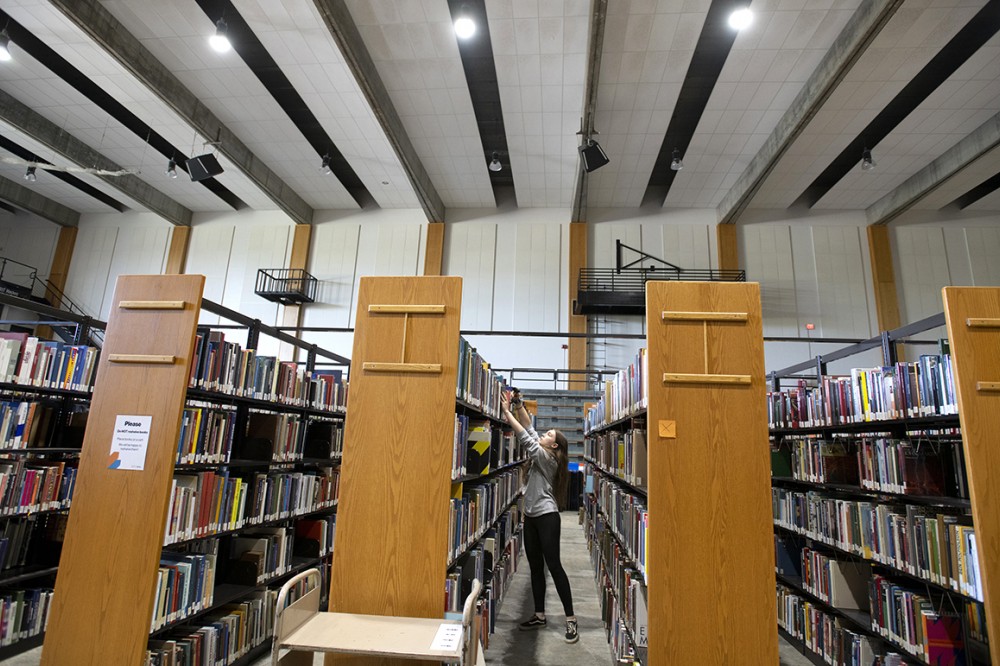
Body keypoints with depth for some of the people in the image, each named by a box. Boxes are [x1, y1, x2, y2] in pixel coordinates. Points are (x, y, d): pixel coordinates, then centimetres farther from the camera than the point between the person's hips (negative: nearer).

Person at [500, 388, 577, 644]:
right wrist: (518, 406, 0)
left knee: (553, 565, -7)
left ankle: (570, 619, 0)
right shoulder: (540, 456, 10)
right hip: (531, 516, 9)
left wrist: (507, 412, -19)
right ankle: (540, 615, 20)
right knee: (535, 567, 11)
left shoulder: (548, 458, -12)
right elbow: (529, 428, 10)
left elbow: (526, 438, -21)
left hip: (547, 516, -9)